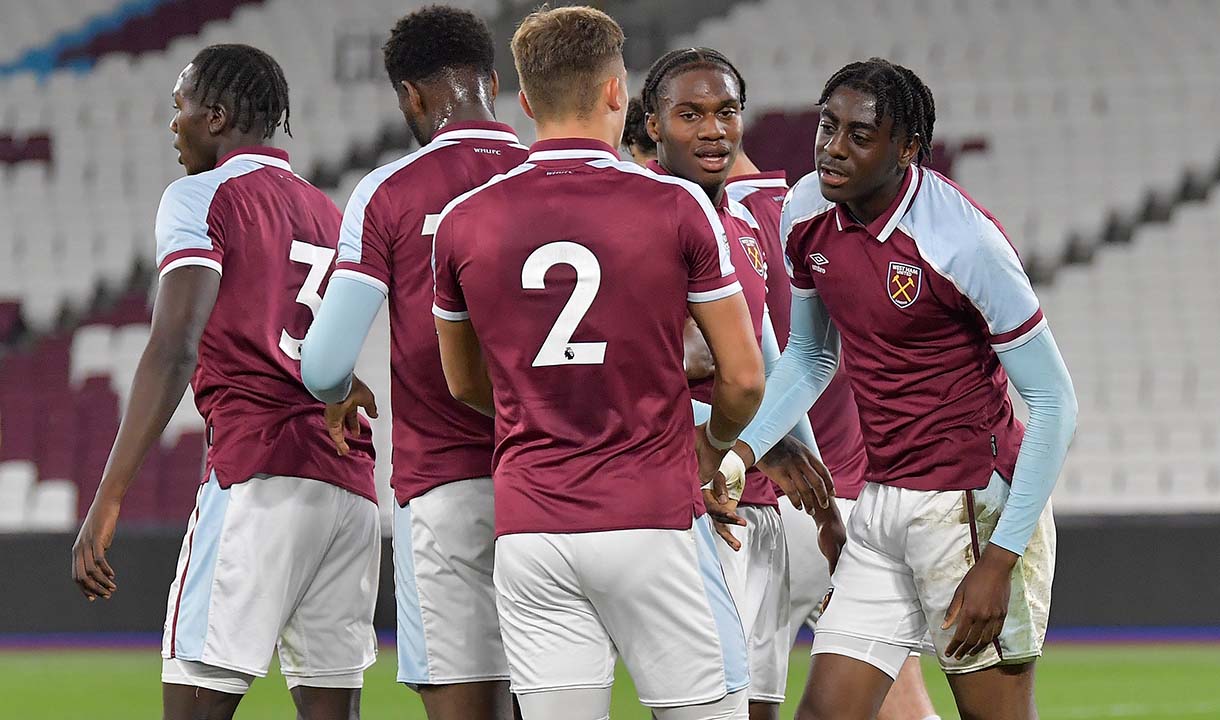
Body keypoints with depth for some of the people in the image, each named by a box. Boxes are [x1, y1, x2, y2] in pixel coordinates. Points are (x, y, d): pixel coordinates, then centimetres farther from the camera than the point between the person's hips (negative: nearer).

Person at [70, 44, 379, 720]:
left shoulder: (202, 198, 0)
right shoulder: (326, 213, 23)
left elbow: (174, 351, -12)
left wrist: (106, 504, -16)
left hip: (259, 474, -7)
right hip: (352, 482, 7)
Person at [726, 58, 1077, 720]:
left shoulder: (965, 240, -19)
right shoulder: (805, 212, 2)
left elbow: (1053, 400, -15)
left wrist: (1000, 560, -19)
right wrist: (744, 447, 2)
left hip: (973, 505, -7)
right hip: (880, 507, 7)